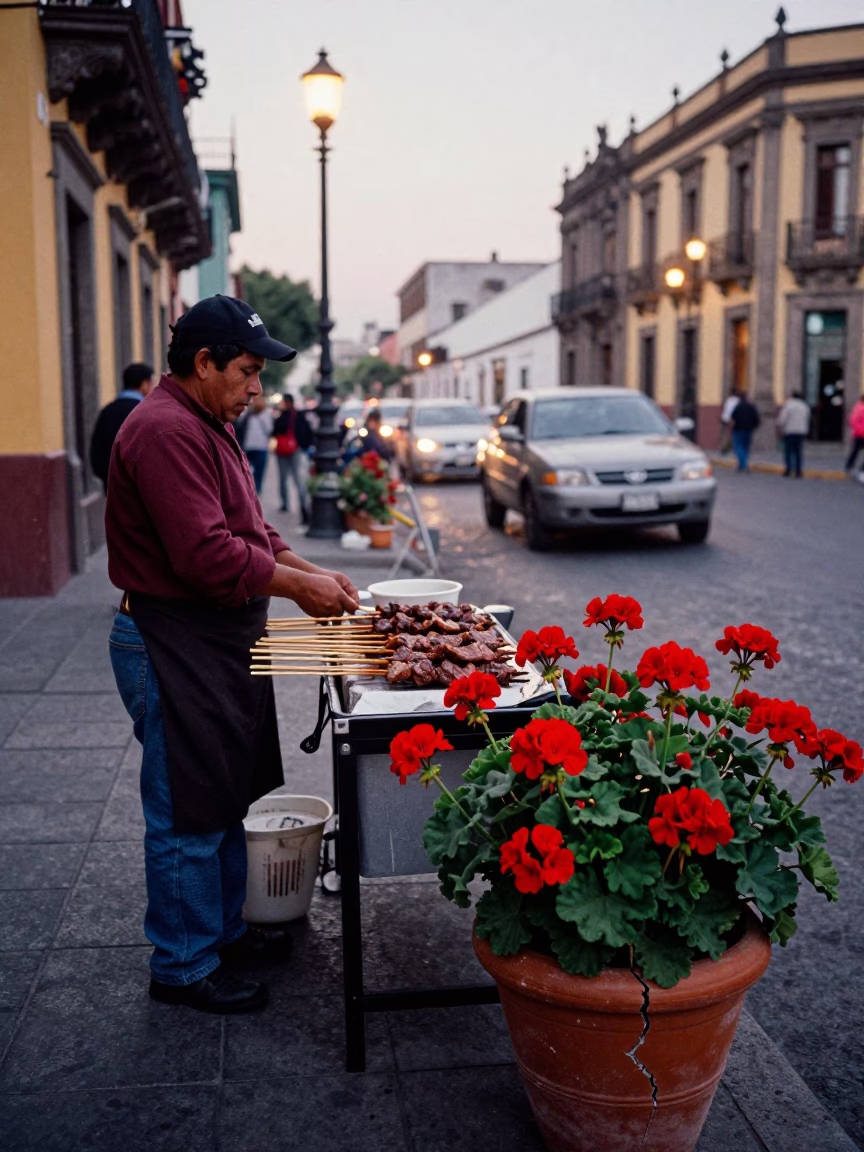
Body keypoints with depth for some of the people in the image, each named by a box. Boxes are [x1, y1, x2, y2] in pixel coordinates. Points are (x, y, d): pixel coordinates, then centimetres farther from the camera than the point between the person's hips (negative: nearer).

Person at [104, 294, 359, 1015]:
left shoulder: (207, 426, 16)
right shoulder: (166, 430, -20)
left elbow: (249, 531, 19)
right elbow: (208, 556, -26)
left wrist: (309, 573, 6)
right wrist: (299, 586, -16)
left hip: (218, 643, 11)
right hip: (174, 650, -11)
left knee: (225, 801, 20)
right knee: (188, 815, 2)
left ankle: (225, 933, 36)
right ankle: (183, 968, 17)